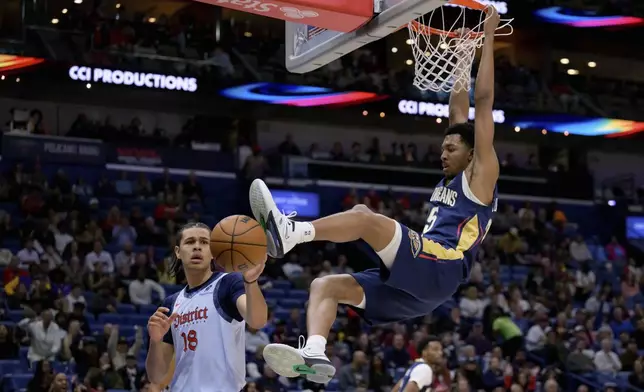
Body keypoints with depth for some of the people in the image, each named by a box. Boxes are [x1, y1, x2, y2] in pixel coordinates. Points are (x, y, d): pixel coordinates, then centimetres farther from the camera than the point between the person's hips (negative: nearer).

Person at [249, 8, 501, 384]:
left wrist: (488, 38, 5)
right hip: (415, 281, 9)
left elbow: (483, 103, 3)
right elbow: (458, 112, 35)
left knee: (365, 216, -27)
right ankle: (315, 355, -27)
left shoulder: (480, 177, 7)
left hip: (439, 271, -9)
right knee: (325, 285, -5)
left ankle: (290, 231, -43)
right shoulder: (451, 181, 29)